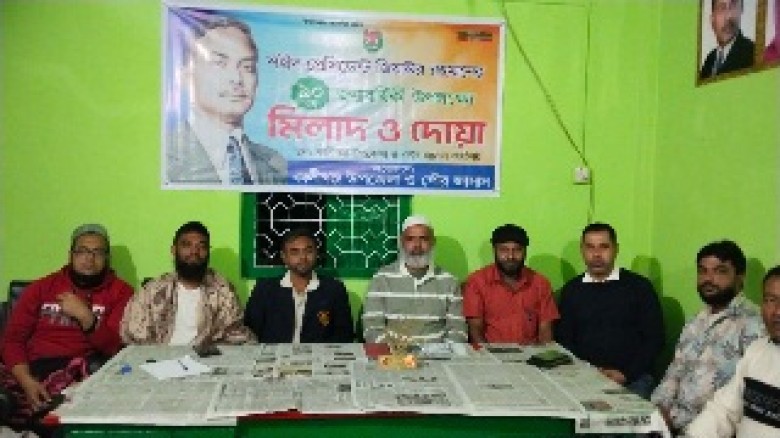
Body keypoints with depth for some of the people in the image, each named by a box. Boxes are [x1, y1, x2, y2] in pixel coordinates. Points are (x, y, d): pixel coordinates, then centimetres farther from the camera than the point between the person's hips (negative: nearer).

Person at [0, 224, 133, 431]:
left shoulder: (120, 291, 7)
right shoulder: (41, 288, 14)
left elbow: (114, 347, -2)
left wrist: (85, 316, -18)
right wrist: (27, 381, -11)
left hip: (83, 368, 0)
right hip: (33, 368, 0)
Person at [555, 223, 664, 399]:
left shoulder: (639, 287, 4)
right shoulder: (571, 290, 11)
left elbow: (655, 338, 2)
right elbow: (563, 340, 11)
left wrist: (625, 374, -8)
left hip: (632, 379, -1)